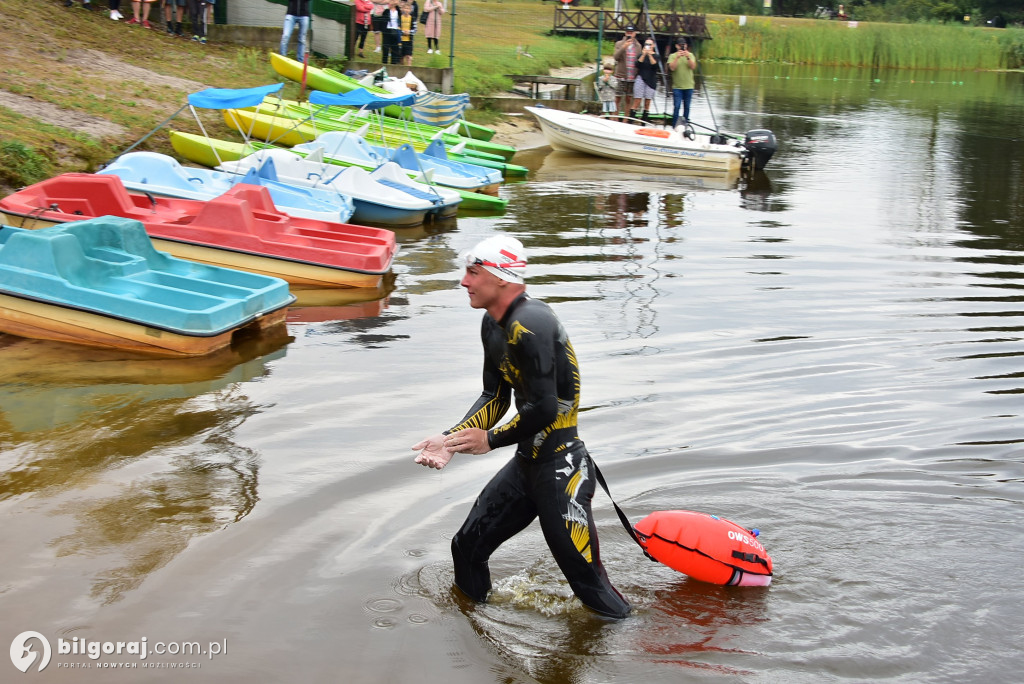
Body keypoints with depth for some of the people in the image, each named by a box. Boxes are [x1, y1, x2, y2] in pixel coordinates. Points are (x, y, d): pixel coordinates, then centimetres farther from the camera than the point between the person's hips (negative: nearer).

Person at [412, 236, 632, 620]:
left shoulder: (530, 325, -22)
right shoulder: (494, 325, 9)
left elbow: (543, 409, -25)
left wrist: (491, 440, -10)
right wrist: (452, 439, 0)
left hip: (561, 466, -10)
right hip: (527, 463, 10)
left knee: (588, 583, -4)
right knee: (467, 548, 17)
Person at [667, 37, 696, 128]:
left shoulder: (690, 55, 7)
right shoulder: (673, 56, 2)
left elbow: (693, 67, -8)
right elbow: (672, 68, -12)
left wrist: (688, 57, -22)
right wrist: (677, 58, -23)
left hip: (688, 86, 2)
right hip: (677, 87, -2)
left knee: (687, 107, 6)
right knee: (676, 107, -10)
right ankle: (674, 127, -7)